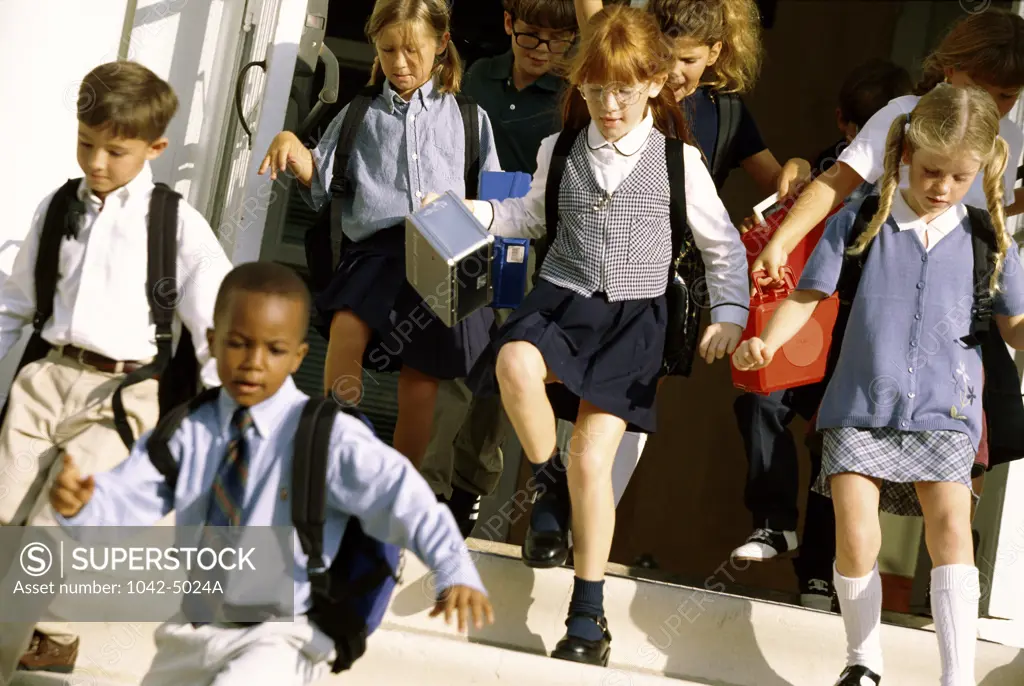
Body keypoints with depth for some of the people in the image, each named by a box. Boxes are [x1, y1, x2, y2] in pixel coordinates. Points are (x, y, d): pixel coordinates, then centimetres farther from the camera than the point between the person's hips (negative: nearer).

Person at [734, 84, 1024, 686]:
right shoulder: (860, 223, 1)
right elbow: (808, 296, 2)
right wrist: (768, 342, -14)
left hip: (943, 411, 0)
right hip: (860, 408, 0)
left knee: (951, 526, -17)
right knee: (856, 538, -7)